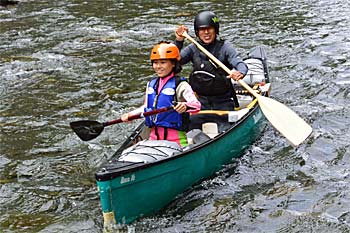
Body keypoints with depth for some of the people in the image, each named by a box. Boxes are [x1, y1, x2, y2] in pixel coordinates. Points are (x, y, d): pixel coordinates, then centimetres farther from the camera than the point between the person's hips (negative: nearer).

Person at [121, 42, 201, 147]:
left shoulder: (180, 85, -7)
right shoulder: (151, 84, 14)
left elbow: (197, 105, -18)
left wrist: (185, 106, -38)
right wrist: (130, 114, 14)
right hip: (154, 136, 5)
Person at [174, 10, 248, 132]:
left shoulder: (224, 47, -4)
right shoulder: (193, 48, 5)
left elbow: (240, 64, -18)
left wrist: (240, 72, -41)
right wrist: (179, 41, -16)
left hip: (223, 103, -2)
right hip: (200, 101, 2)